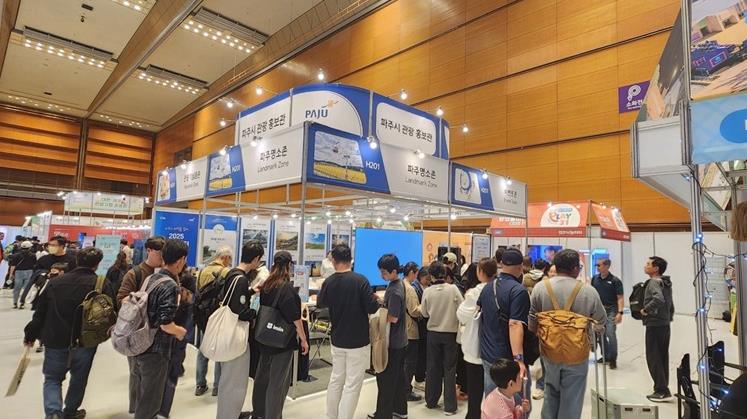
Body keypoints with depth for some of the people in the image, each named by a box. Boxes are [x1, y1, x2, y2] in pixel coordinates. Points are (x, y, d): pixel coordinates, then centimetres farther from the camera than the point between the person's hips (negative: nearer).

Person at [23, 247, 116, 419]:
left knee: (52, 378, 17)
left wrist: (30, 335, 15)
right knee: (79, 378, 19)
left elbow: (40, 312, 4)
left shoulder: (55, 282, 0)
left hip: (56, 340, 2)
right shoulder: (102, 285, -12)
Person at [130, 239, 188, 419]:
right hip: (155, 351, -8)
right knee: (151, 401, 8)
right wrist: (180, 332, -6)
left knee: (142, 396, 22)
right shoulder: (170, 286, -21)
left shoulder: (150, 279, 5)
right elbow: (166, 324, -24)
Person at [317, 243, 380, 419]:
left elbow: (320, 304, 12)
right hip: (358, 340, -5)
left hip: (337, 339, 5)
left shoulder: (328, 282, -4)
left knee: (336, 380, 19)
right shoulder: (360, 280, -17)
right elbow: (371, 308, -16)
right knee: (352, 384, 4)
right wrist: (377, 300, 4)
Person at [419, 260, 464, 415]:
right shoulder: (453, 289, -14)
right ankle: (449, 406, 12)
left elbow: (424, 313, -1)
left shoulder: (427, 291, -11)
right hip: (450, 333, -1)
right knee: (449, 369, 9)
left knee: (432, 367, 14)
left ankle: (431, 401, 26)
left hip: (433, 333, 1)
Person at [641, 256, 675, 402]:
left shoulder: (654, 282, -15)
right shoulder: (666, 283, 14)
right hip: (665, 324, 9)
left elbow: (659, 299, -33)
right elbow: (670, 305, 19)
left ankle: (662, 391, 3)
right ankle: (663, 390, 22)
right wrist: (669, 317, 22)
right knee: (663, 358, 14)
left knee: (653, 358, -1)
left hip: (654, 325, -9)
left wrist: (646, 309, -20)